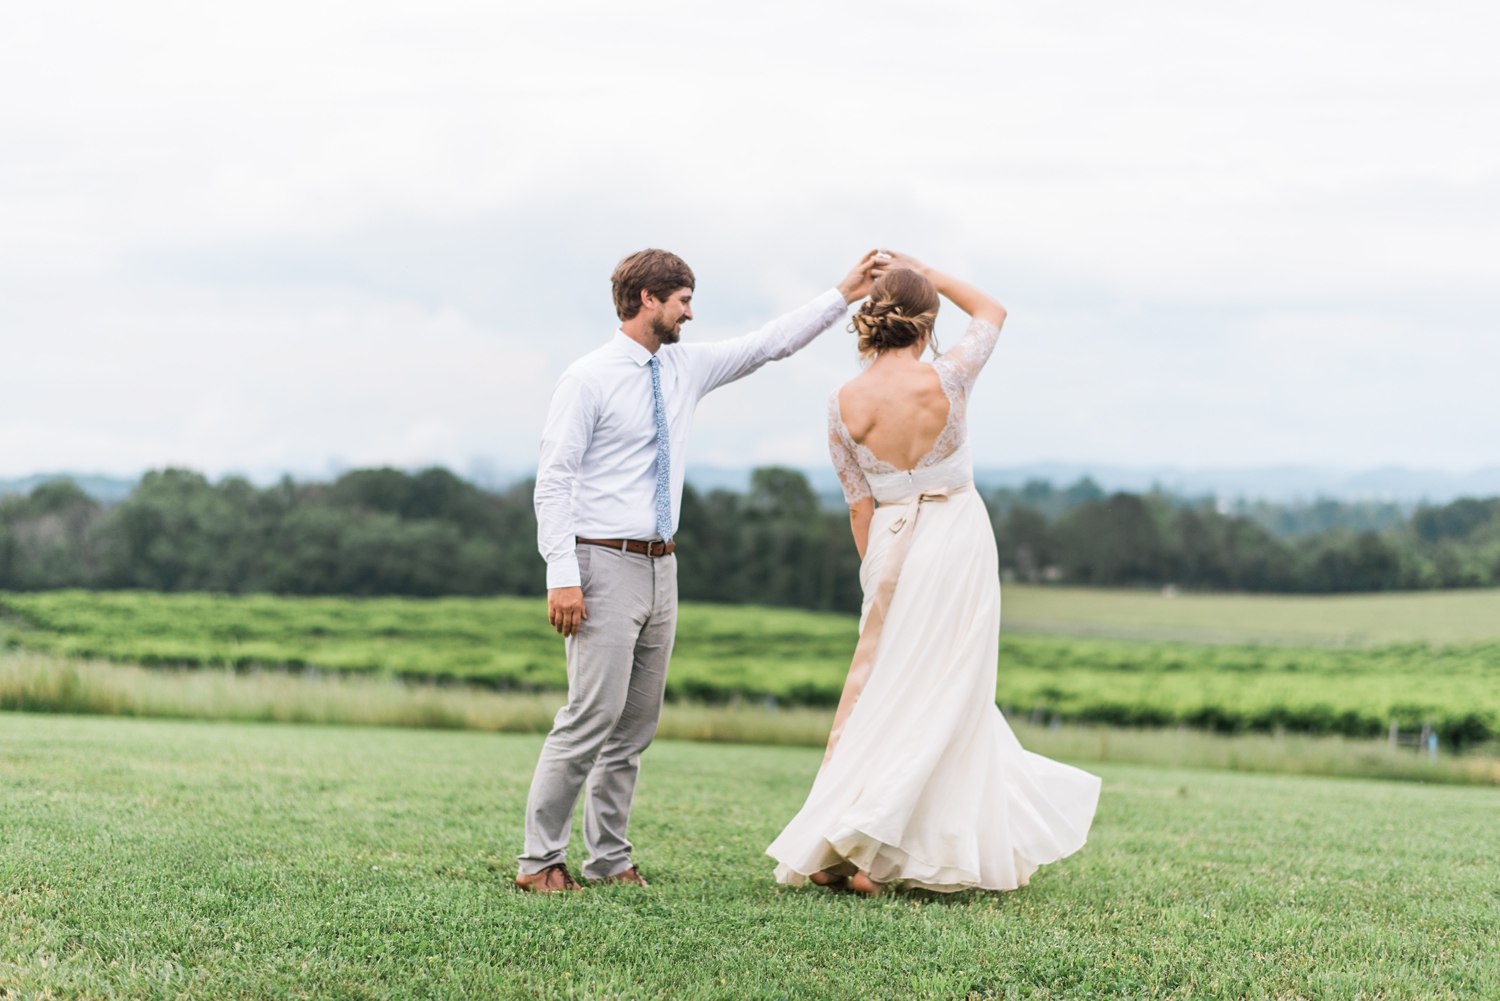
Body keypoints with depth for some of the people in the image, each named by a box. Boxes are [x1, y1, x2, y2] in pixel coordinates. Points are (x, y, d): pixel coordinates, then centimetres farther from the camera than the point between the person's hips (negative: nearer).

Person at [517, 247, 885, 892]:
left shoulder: (686, 368, 11)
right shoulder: (588, 379, -8)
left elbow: (770, 345, 19)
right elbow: (553, 482, -11)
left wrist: (842, 296, 13)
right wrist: (562, 576, -19)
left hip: (660, 570, 8)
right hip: (605, 567, -7)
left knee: (637, 724, 8)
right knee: (593, 714, -13)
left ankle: (609, 859, 15)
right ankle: (540, 860, -7)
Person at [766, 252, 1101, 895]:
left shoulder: (844, 404, -5)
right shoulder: (945, 380, -12)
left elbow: (858, 505, 2)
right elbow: (992, 312, 7)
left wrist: (878, 573, 12)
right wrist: (927, 273, 13)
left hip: (892, 547, 3)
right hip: (958, 537, -3)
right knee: (940, 697, 2)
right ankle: (853, 848, -3)